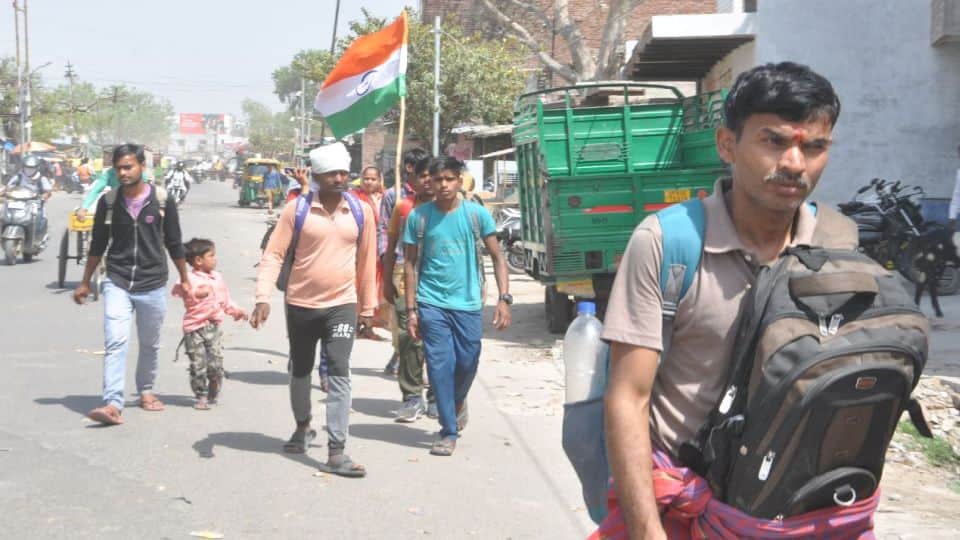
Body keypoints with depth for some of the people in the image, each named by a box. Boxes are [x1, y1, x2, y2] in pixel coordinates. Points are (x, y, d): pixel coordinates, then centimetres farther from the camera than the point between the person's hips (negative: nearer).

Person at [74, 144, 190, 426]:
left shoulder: (162, 201, -4)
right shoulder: (109, 202, 0)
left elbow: (174, 244, 5)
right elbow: (98, 244, 10)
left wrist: (184, 279, 11)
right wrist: (85, 282, 13)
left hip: (153, 285, 0)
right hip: (117, 283, 0)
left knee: (150, 345, 13)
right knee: (115, 343, -13)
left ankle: (146, 391, 33)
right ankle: (113, 404, -17)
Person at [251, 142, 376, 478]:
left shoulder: (361, 211, 0)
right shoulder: (296, 209, -6)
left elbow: (367, 260, 8)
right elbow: (273, 254, -6)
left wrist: (368, 306, 11)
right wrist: (263, 298, -17)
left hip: (342, 305, 0)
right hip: (301, 304, 1)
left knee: (339, 374, -10)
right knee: (300, 371, 17)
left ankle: (336, 453, -11)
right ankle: (303, 428, 42)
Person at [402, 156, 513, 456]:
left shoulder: (477, 214, -1)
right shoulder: (418, 217, 0)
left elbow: (497, 257, 2)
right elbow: (410, 264, 4)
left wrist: (504, 298, -8)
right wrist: (411, 310, -1)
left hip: (468, 303, 1)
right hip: (432, 304, 0)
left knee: (467, 363, 6)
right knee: (440, 366, -2)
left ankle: (458, 401, 39)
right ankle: (449, 431, 9)